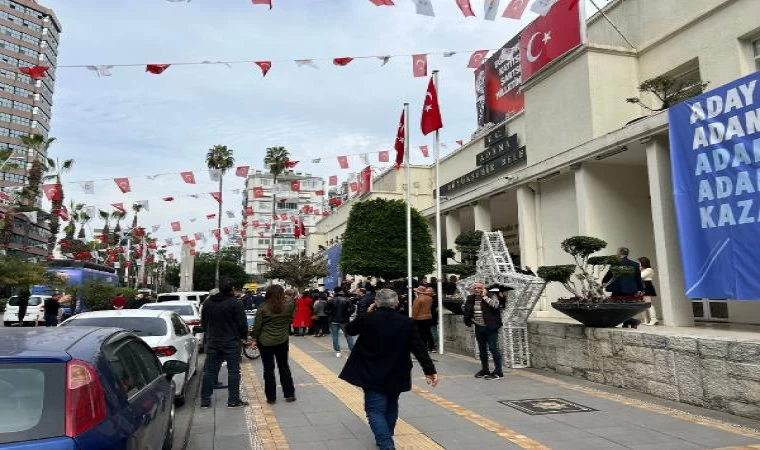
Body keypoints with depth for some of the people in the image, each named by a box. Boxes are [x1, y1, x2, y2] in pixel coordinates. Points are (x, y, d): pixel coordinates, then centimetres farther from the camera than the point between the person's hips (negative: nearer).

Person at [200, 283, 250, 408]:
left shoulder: (207, 303, 6)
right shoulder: (235, 303, -14)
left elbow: (203, 322, 15)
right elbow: (242, 323, -13)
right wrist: (244, 336, 3)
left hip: (212, 342, 5)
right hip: (232, 342, -5)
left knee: (209, 371, 11)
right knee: (233, 371, 2)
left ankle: (205, 400, 15)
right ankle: (233, 400, 5)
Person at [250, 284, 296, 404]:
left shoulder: (262, 309, -10)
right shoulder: (288, 306, -5)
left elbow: (257, 325, -9)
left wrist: (254, 339, 3)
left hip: (265, 342, -2)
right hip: (282, 342, 2)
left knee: (268, 369, 7)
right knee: (284, 367, 15)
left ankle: (271, 397, 12)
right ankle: (289, 394, 16)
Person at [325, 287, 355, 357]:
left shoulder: (330, 300, -4)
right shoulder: (346, 300, -4)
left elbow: (326, 310, -8)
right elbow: (352, 309, -11)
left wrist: (330, 315, 8)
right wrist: (347, 315, 4)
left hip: (333, 321, 0)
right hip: (344, 321, 1)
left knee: (335, 336, 6)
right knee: (348, 335, 12)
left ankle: (337, 351, 2)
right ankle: (352, 350, 14)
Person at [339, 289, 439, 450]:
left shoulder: (366, 319, -9)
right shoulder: (407, 323, -6)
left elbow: (349, 330, 10)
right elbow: (419, 349, -7)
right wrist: (430, 370, -1)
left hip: (373, 375, -3)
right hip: (396, 375, 3)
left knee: (375, 410, 1)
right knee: (391, 407, 22)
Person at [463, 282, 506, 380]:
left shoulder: (491, 296, -8)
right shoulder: (470, 298, 5)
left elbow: (495, 305, -26)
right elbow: (464, 308, 17)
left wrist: (484, 296, -19)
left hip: (490, 327, -6)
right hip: (478, 328, 6)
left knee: (493, 348, -5)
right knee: (482, 349, 14)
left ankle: (498, 372, 3)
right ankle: (485, 370, 27)